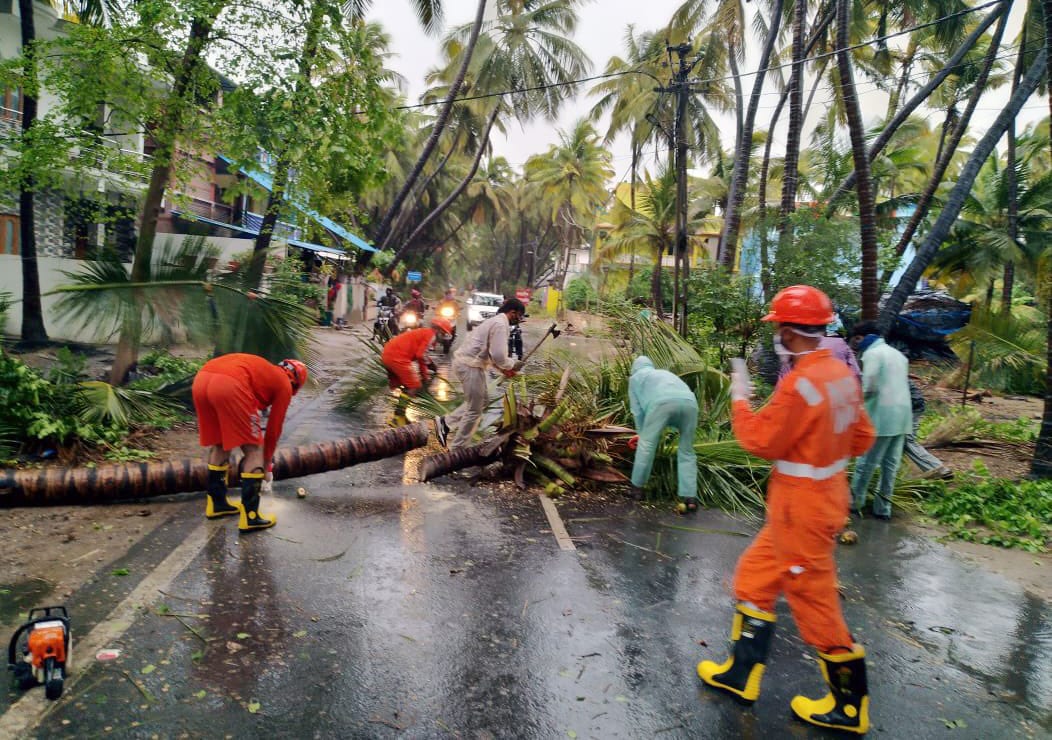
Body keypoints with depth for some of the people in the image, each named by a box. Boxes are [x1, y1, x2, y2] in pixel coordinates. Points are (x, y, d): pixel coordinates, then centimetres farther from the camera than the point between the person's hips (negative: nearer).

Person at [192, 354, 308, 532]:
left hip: (200, 379, 8)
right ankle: (250, 517, 10)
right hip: (229, 386, -7)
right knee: (254, 451, 9)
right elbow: (274, 429, 22)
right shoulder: (284, 385, 19)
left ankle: (216, 504, 37)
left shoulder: (262, 369, 37)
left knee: (219, 444, 26)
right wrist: (266, 461, 37)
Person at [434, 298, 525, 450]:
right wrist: (512, 365, -5)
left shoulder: (496, 321, 17)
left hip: (469, 363, 10)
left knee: (483, 400, 22)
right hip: (469, 366, -10)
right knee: (474, 410, 1)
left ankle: (445, 422, 21)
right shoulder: (500, 324, -16)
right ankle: (457, 449, 12)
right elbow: (498, 355, -23)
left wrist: (503, 368, 13)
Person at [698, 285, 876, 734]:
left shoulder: (799, 384, -25)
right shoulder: (842, 374, 3)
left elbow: (761, 441, -16)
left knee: (814, 602, 7)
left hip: (801, 508, -10)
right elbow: (861, 439, 10)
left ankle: (850, 708, 27)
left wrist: (740, 399, -4)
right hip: (826, 493, 10)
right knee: (755, 578, 19)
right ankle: (741, 675, 33)